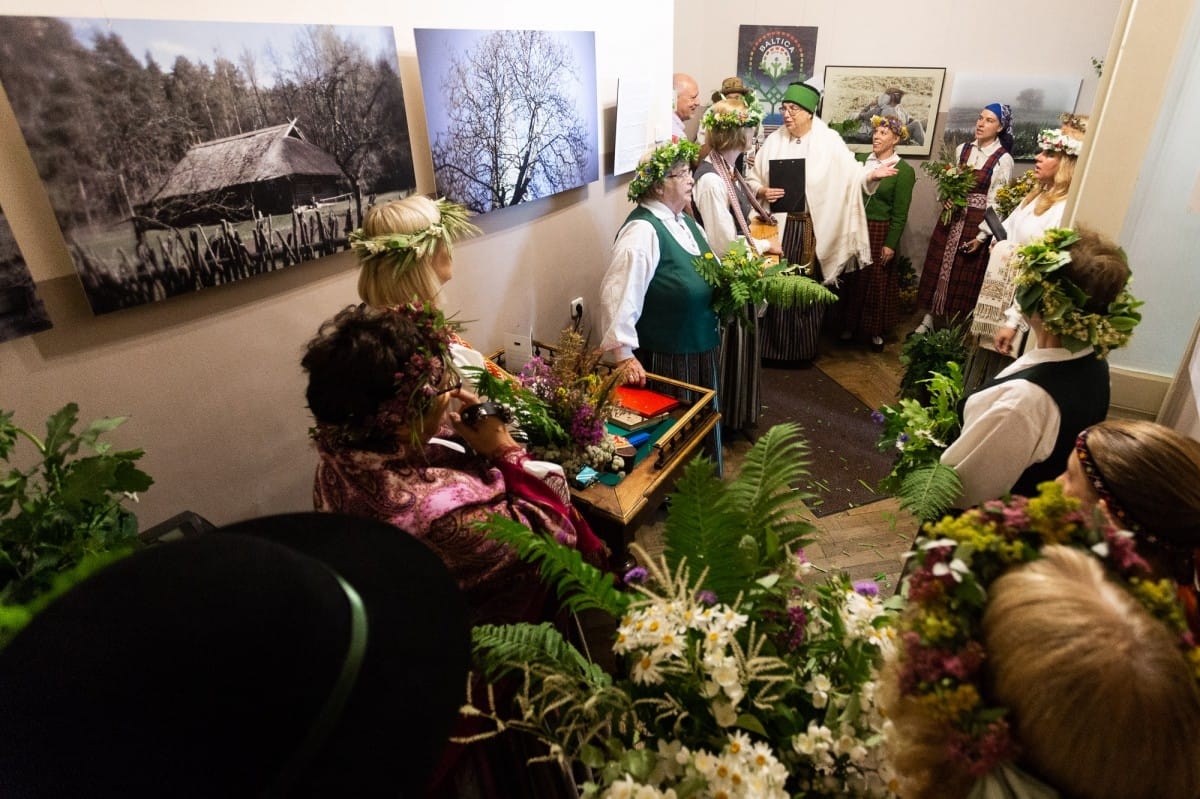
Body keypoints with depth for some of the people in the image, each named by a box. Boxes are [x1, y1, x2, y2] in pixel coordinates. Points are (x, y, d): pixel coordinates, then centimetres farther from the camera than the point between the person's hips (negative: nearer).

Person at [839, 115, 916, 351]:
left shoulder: (904, 170, -6)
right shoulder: (860, 160, 5)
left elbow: (900, 213, -8)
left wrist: (891, 243, -11)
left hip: (880, 232, -3)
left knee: (877, 283, 7)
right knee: (853, 279, 10)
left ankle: (876, 331, 21)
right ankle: (850, 325, 26)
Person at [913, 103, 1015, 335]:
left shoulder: (1003, 159, -10)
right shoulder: (962, 149, 5)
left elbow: (997, 202, -10)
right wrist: (947, 198, -9)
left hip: (977, 222, -5)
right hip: (952, 216, 5)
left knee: (964, 275, 4)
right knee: (937, 267, 10)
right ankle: (928, 320, 22)